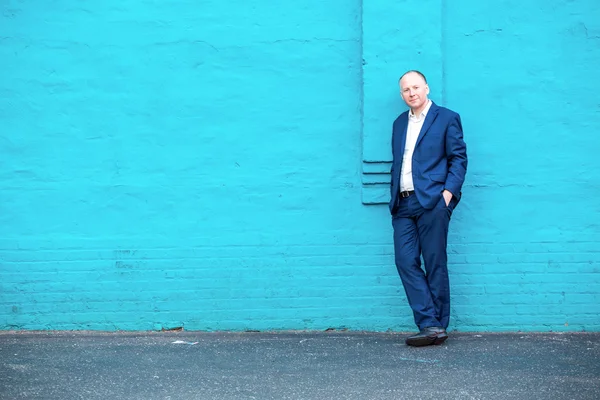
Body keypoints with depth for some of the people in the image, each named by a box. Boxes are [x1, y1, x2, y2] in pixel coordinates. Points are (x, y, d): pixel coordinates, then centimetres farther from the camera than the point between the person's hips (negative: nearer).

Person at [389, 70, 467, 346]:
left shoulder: (447, 118, 4)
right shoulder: (399, 123, 21)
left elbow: (459, 158, -1)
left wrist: (448, 191, -12)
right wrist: (394, 198, 11)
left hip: (432, 202, -6)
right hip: (403, 204, 6)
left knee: (435, 265, -3)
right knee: (405, 261, -5)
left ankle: (437, 326, 3)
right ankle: (430, 324, -4)